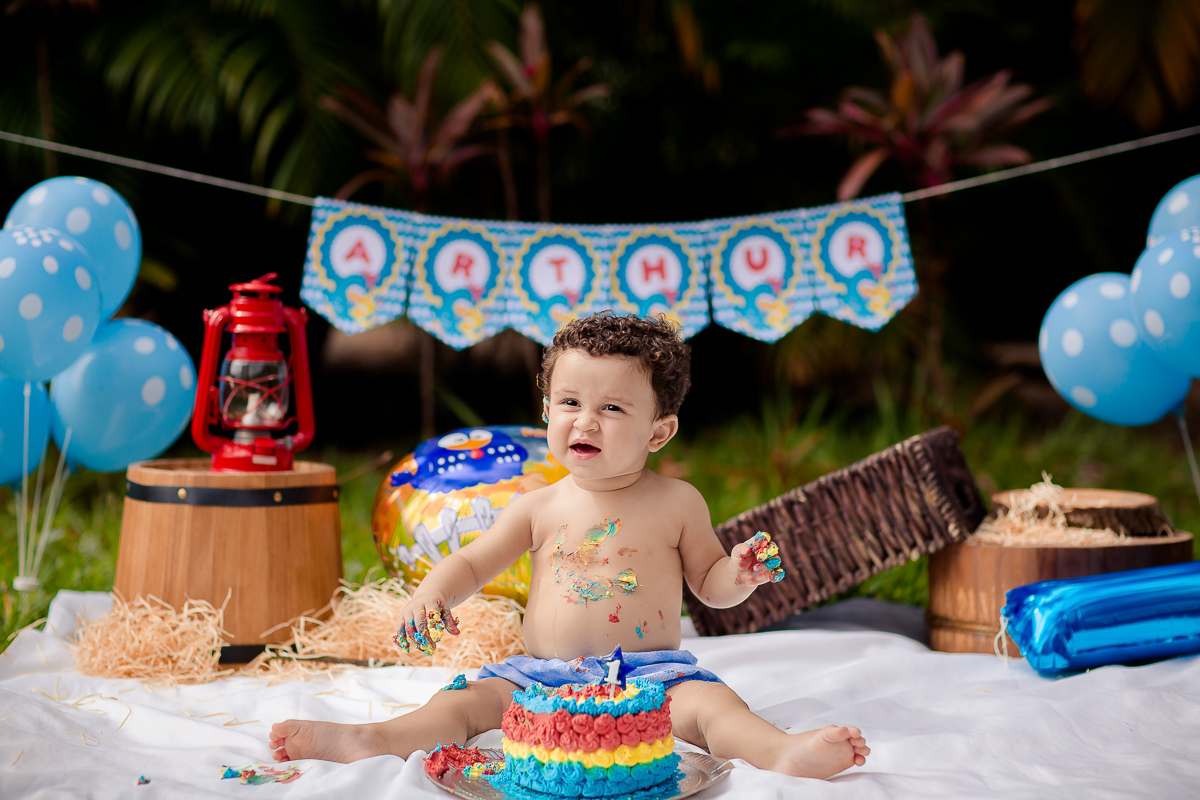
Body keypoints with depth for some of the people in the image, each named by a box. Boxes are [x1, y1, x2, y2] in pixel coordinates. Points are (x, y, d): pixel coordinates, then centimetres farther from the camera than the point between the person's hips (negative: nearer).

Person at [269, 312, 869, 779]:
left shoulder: (677, 503, 3)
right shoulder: (539, 508, 7)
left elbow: (709, 582, 11)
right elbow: (471, 563, 12)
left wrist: (738, 577, -12)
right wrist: (433, 592, -10)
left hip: (651, 672, -2)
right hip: (542, 675, 3)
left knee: (708, 702, -30)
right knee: (468, 701, -19)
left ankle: (783, 752, -53)